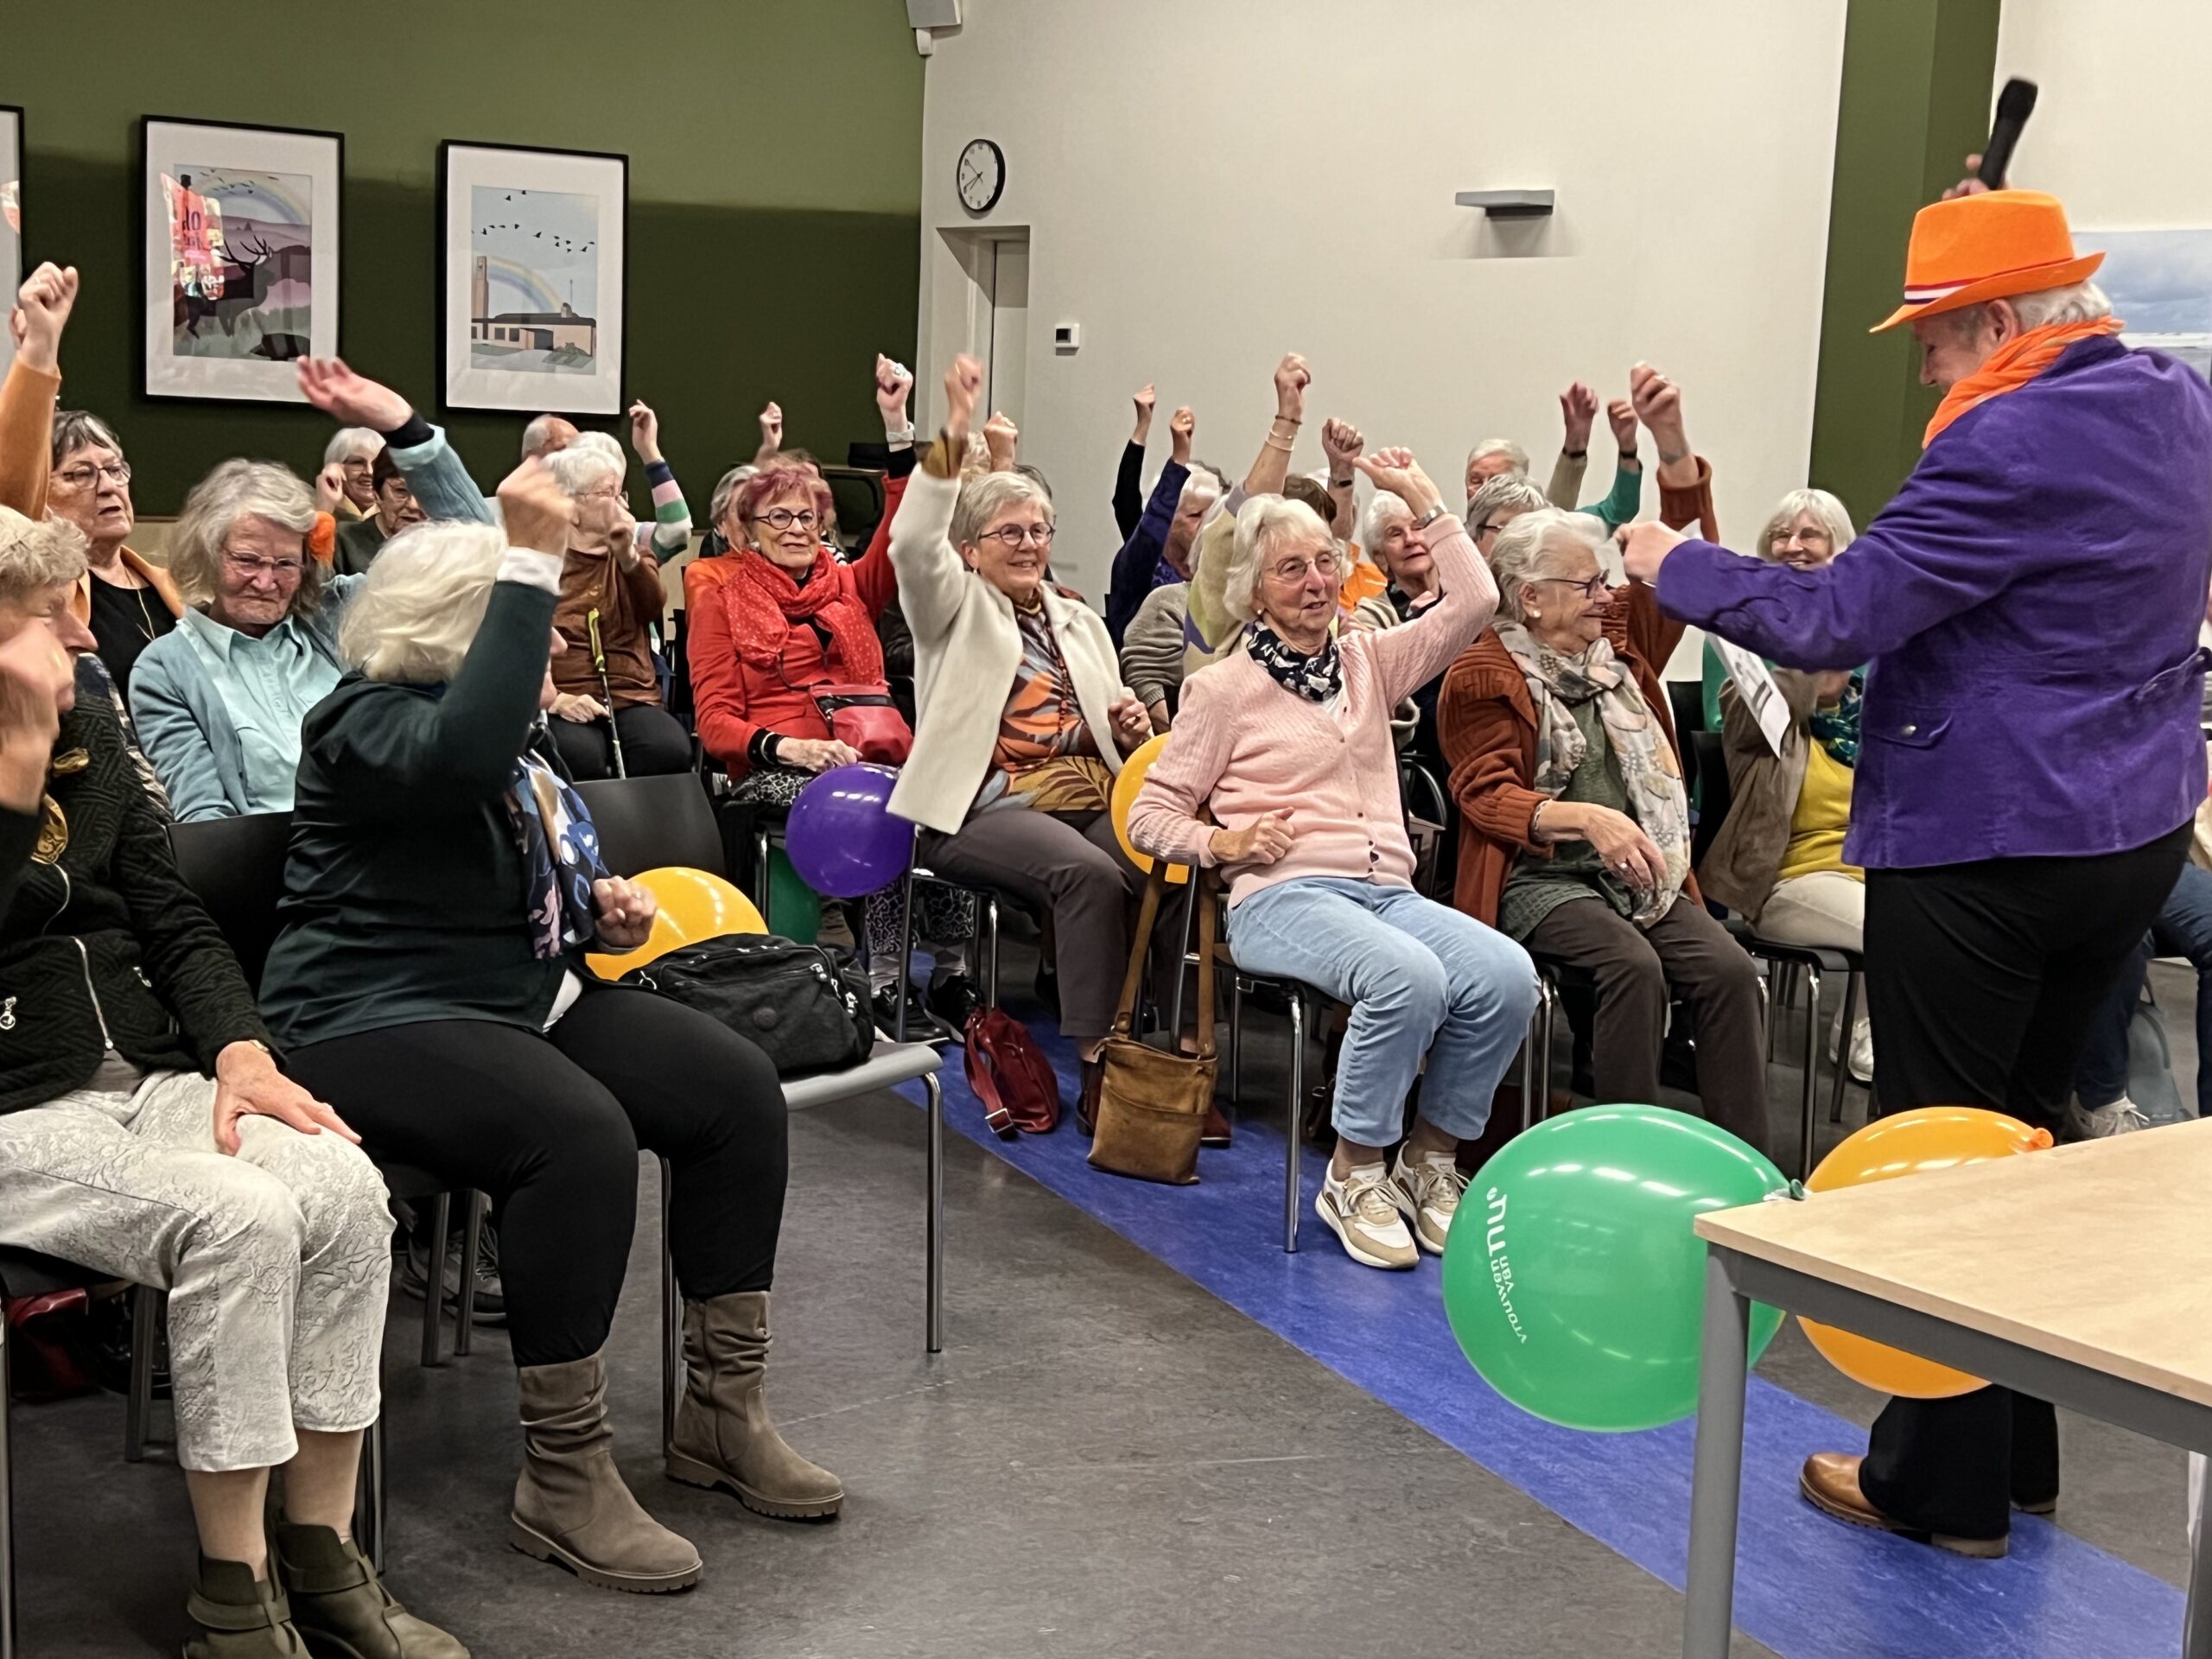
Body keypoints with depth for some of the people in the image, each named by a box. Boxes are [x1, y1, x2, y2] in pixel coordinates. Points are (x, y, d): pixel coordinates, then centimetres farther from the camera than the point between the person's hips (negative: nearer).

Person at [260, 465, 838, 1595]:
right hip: (380, 1022, -9)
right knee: (580, 1136, -35)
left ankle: (722, 1411, 2)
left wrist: (599, 902, 9)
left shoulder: (511, 725, 14)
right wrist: (534, 558, -37)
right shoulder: (371, 724, -14)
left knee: (736, 1087, -7)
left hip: (527, 997, 10)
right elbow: (467, 752, -41)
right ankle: (563, 1483, -23)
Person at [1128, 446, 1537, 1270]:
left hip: (1387, 891, 5)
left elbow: (1473, 601, 11)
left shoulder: (1369, 660, 19)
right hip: (1283, 895, -5)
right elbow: (1151, 813, 7)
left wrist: (1422, 499, 13)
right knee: (1410, 978, -36)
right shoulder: (1224, 686, 6)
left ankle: (1428, 1157, -4)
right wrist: (1222, 842, -11)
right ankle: (1356, 1174, -15)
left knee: (1507, 976, -26)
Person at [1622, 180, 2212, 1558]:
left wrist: (1680, 565, -7)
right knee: (2030, 1124, 18)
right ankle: (2019, 1450, 28)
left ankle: (1945, 1483, 12)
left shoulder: (2014, 444, -21)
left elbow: (1837, 619, -22)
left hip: (1984, 847, -9)